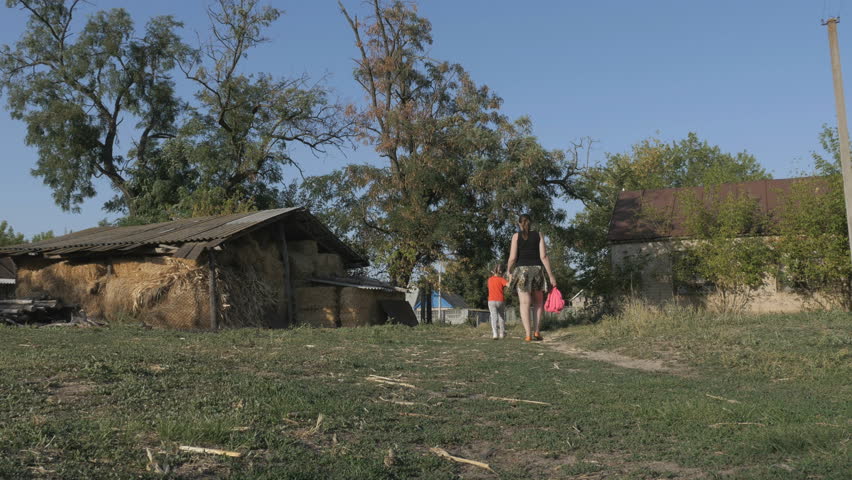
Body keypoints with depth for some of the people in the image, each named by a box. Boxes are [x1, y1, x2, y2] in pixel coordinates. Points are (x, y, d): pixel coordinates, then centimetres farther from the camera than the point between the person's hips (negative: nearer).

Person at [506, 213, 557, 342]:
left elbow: (512, 258, -3)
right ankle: (536, 331, 5)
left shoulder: (516, 236, 3)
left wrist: (509, 271, 14)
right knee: (538, 303, 16)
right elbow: (543, 256, -2)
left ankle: (528, 335, -9)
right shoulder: (538, 235, 7)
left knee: (525, 303, -2)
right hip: (537, 269, 1)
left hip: (522, 270, -1)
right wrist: (551, 275, 0)